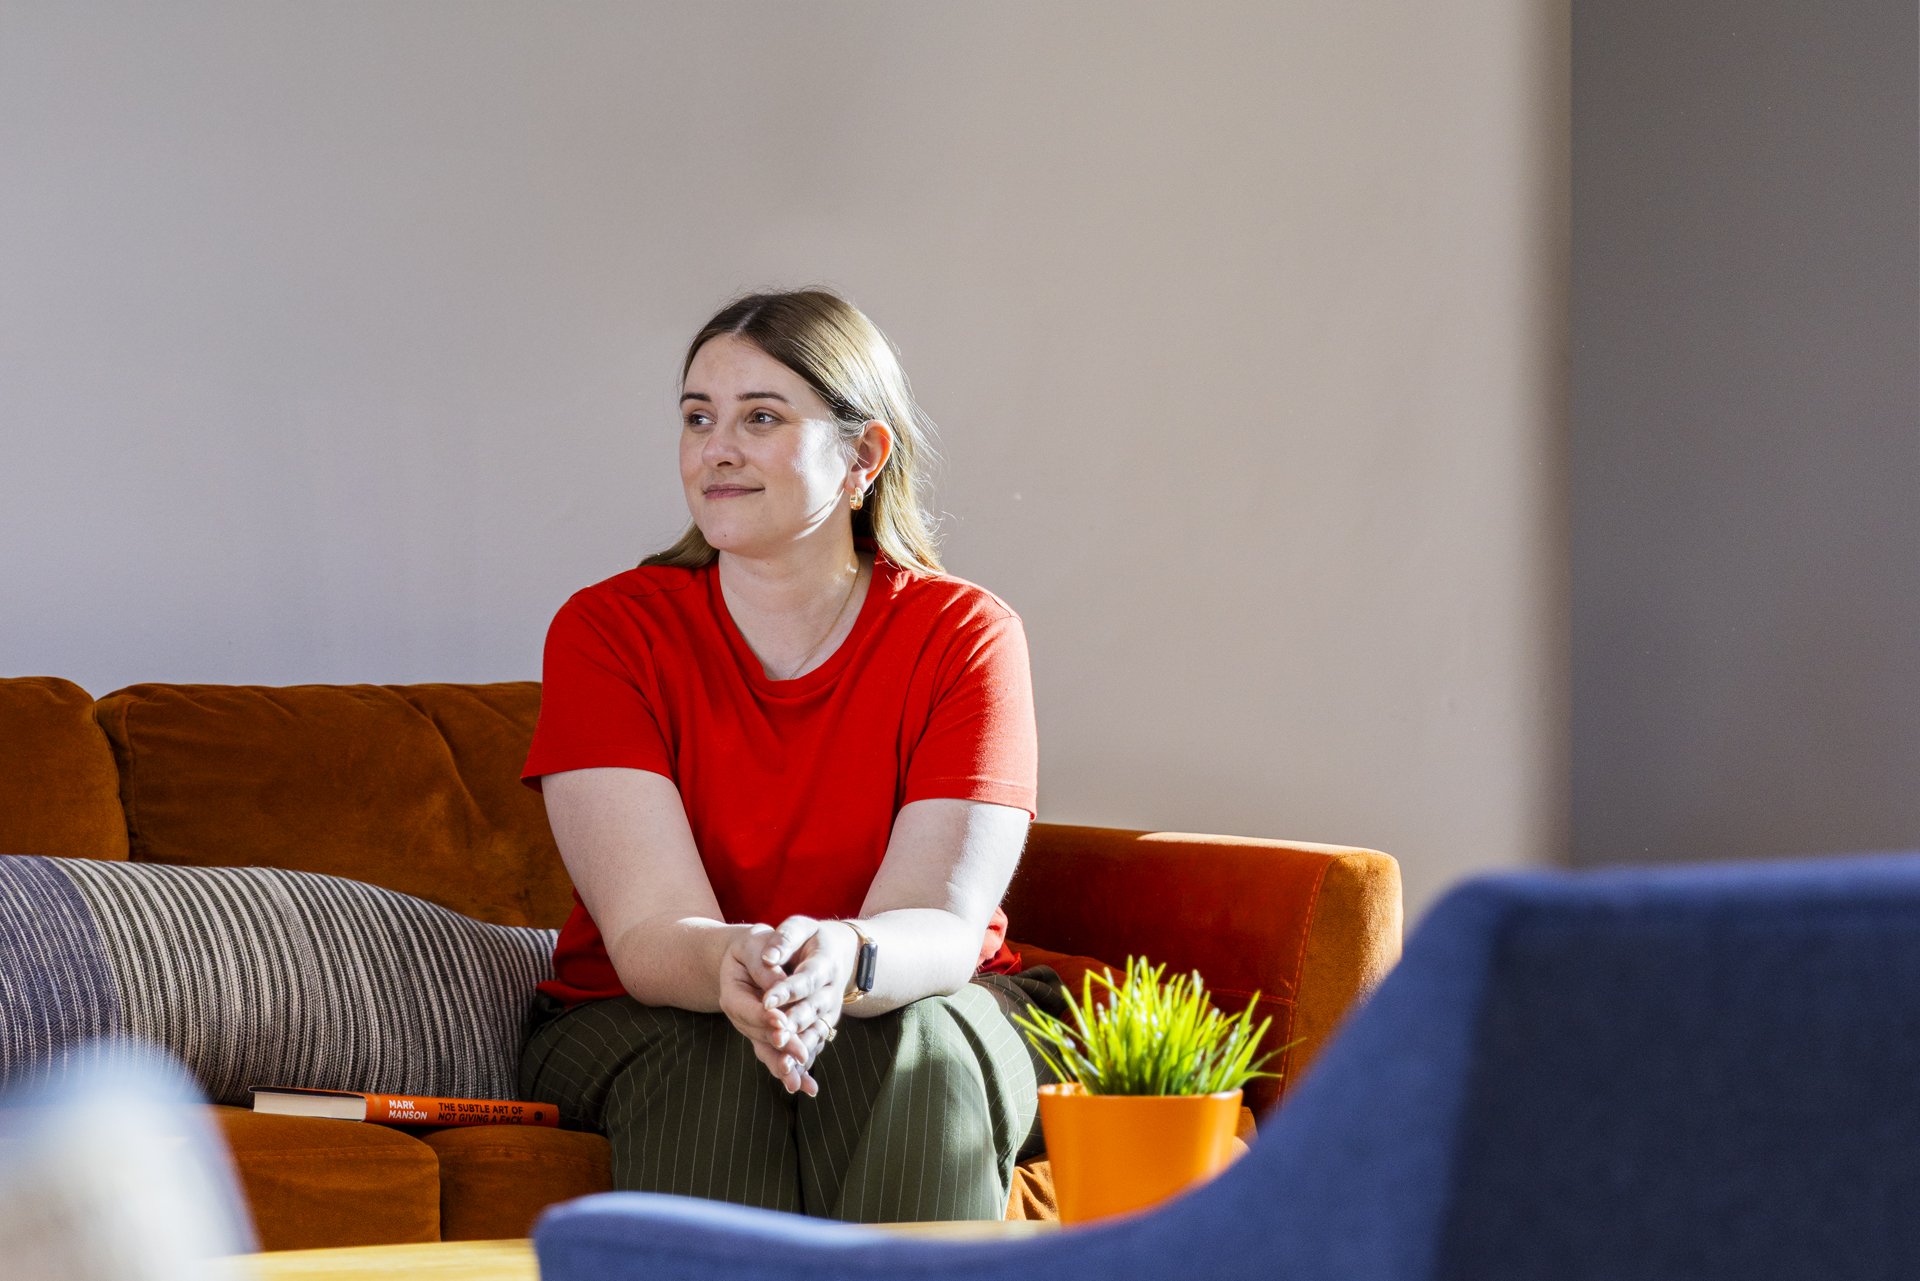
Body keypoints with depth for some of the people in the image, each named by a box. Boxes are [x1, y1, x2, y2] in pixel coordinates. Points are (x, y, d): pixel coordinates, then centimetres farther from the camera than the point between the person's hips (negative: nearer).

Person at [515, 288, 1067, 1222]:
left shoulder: (967, 637, -9)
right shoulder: (606, 630, -9)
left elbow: (939, 924, -20)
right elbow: (648, 929, -19)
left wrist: (842, 962, -45)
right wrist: (728, 964, -45)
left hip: (932, 1014, 0)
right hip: (640, 1025, 0)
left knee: (910, 1050, -34)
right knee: (717, 1060, -34)